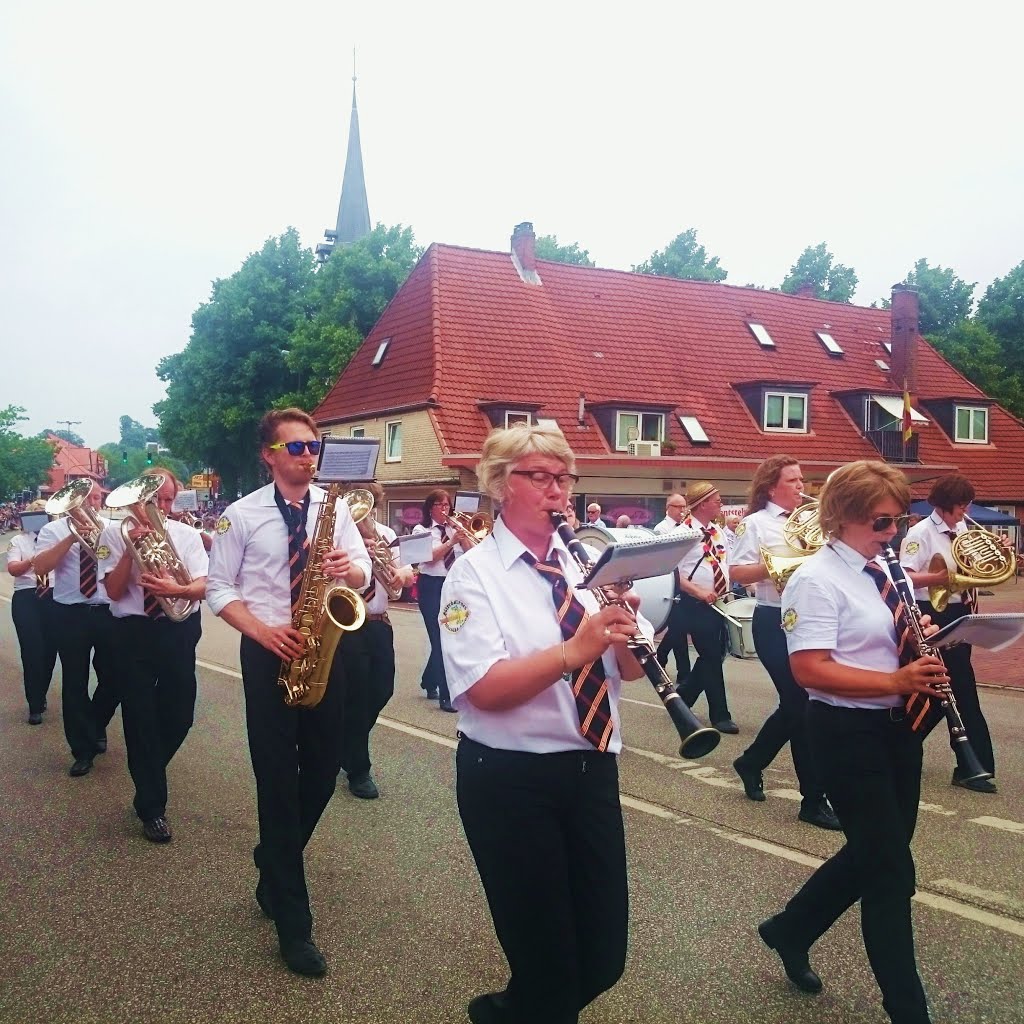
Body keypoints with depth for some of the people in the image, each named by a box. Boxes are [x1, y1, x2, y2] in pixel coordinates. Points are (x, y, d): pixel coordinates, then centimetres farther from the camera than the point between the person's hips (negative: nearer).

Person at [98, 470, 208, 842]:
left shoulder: (186, 534, 2)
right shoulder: (115, 533, -2)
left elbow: (203, 586, -9)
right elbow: (114, 591, -10)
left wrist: (177, 589, -29)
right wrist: (132, 546, -19)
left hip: (179, 630, 2)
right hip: (134, 632, -2)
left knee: (180, 712, 8)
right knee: (140, 714, 0)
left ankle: (149, 772, 39)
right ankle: (151, 807, 10)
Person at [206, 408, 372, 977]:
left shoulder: (335, 508, 5)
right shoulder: (241, 515, -2)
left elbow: (364, 574, 5)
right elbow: (219, 590, -1)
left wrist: (348, 568, -18)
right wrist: (263, 631, -16)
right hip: (268, 653, -3)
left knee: (324, 769, 10)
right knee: (278, 779, -2)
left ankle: (276, 866, 39)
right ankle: (294, 924, 6)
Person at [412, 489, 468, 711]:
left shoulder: (454, 528, 10)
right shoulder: (422, 530, -1)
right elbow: (430, 557, -15)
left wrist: (463, 537, -14)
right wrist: (450, 542, -24)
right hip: (431, 586, -5)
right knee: (440, 639, -8)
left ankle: (429, 683, 31)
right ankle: (446, 696, -9)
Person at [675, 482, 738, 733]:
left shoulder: (718, 531, 10)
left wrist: (727, 589, 4)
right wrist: (699, 592, -23)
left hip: (719, 604, 7)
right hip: (696, 604, -7)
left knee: (712, 655, 12)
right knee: (711, 657, -4)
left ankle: (682, 698, 31)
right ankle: (720, 715, 6)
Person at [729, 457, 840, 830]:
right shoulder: (756, 523, -5)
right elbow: (736, 572, -12)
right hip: (775, 623, -6)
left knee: (797, 703, 13)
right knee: (802, 705, -5)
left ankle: (751, 763, 35)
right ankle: (814, 799, 4)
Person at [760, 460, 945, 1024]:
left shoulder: (881, 569, 8)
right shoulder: (816, 580, -17)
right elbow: (810, 668, -25)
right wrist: (896, 681, -29)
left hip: (896, 726, 9)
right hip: (848, 733, -9)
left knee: (876, 853, 19)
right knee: (892, 868, 0)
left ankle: (789, 930, 39)